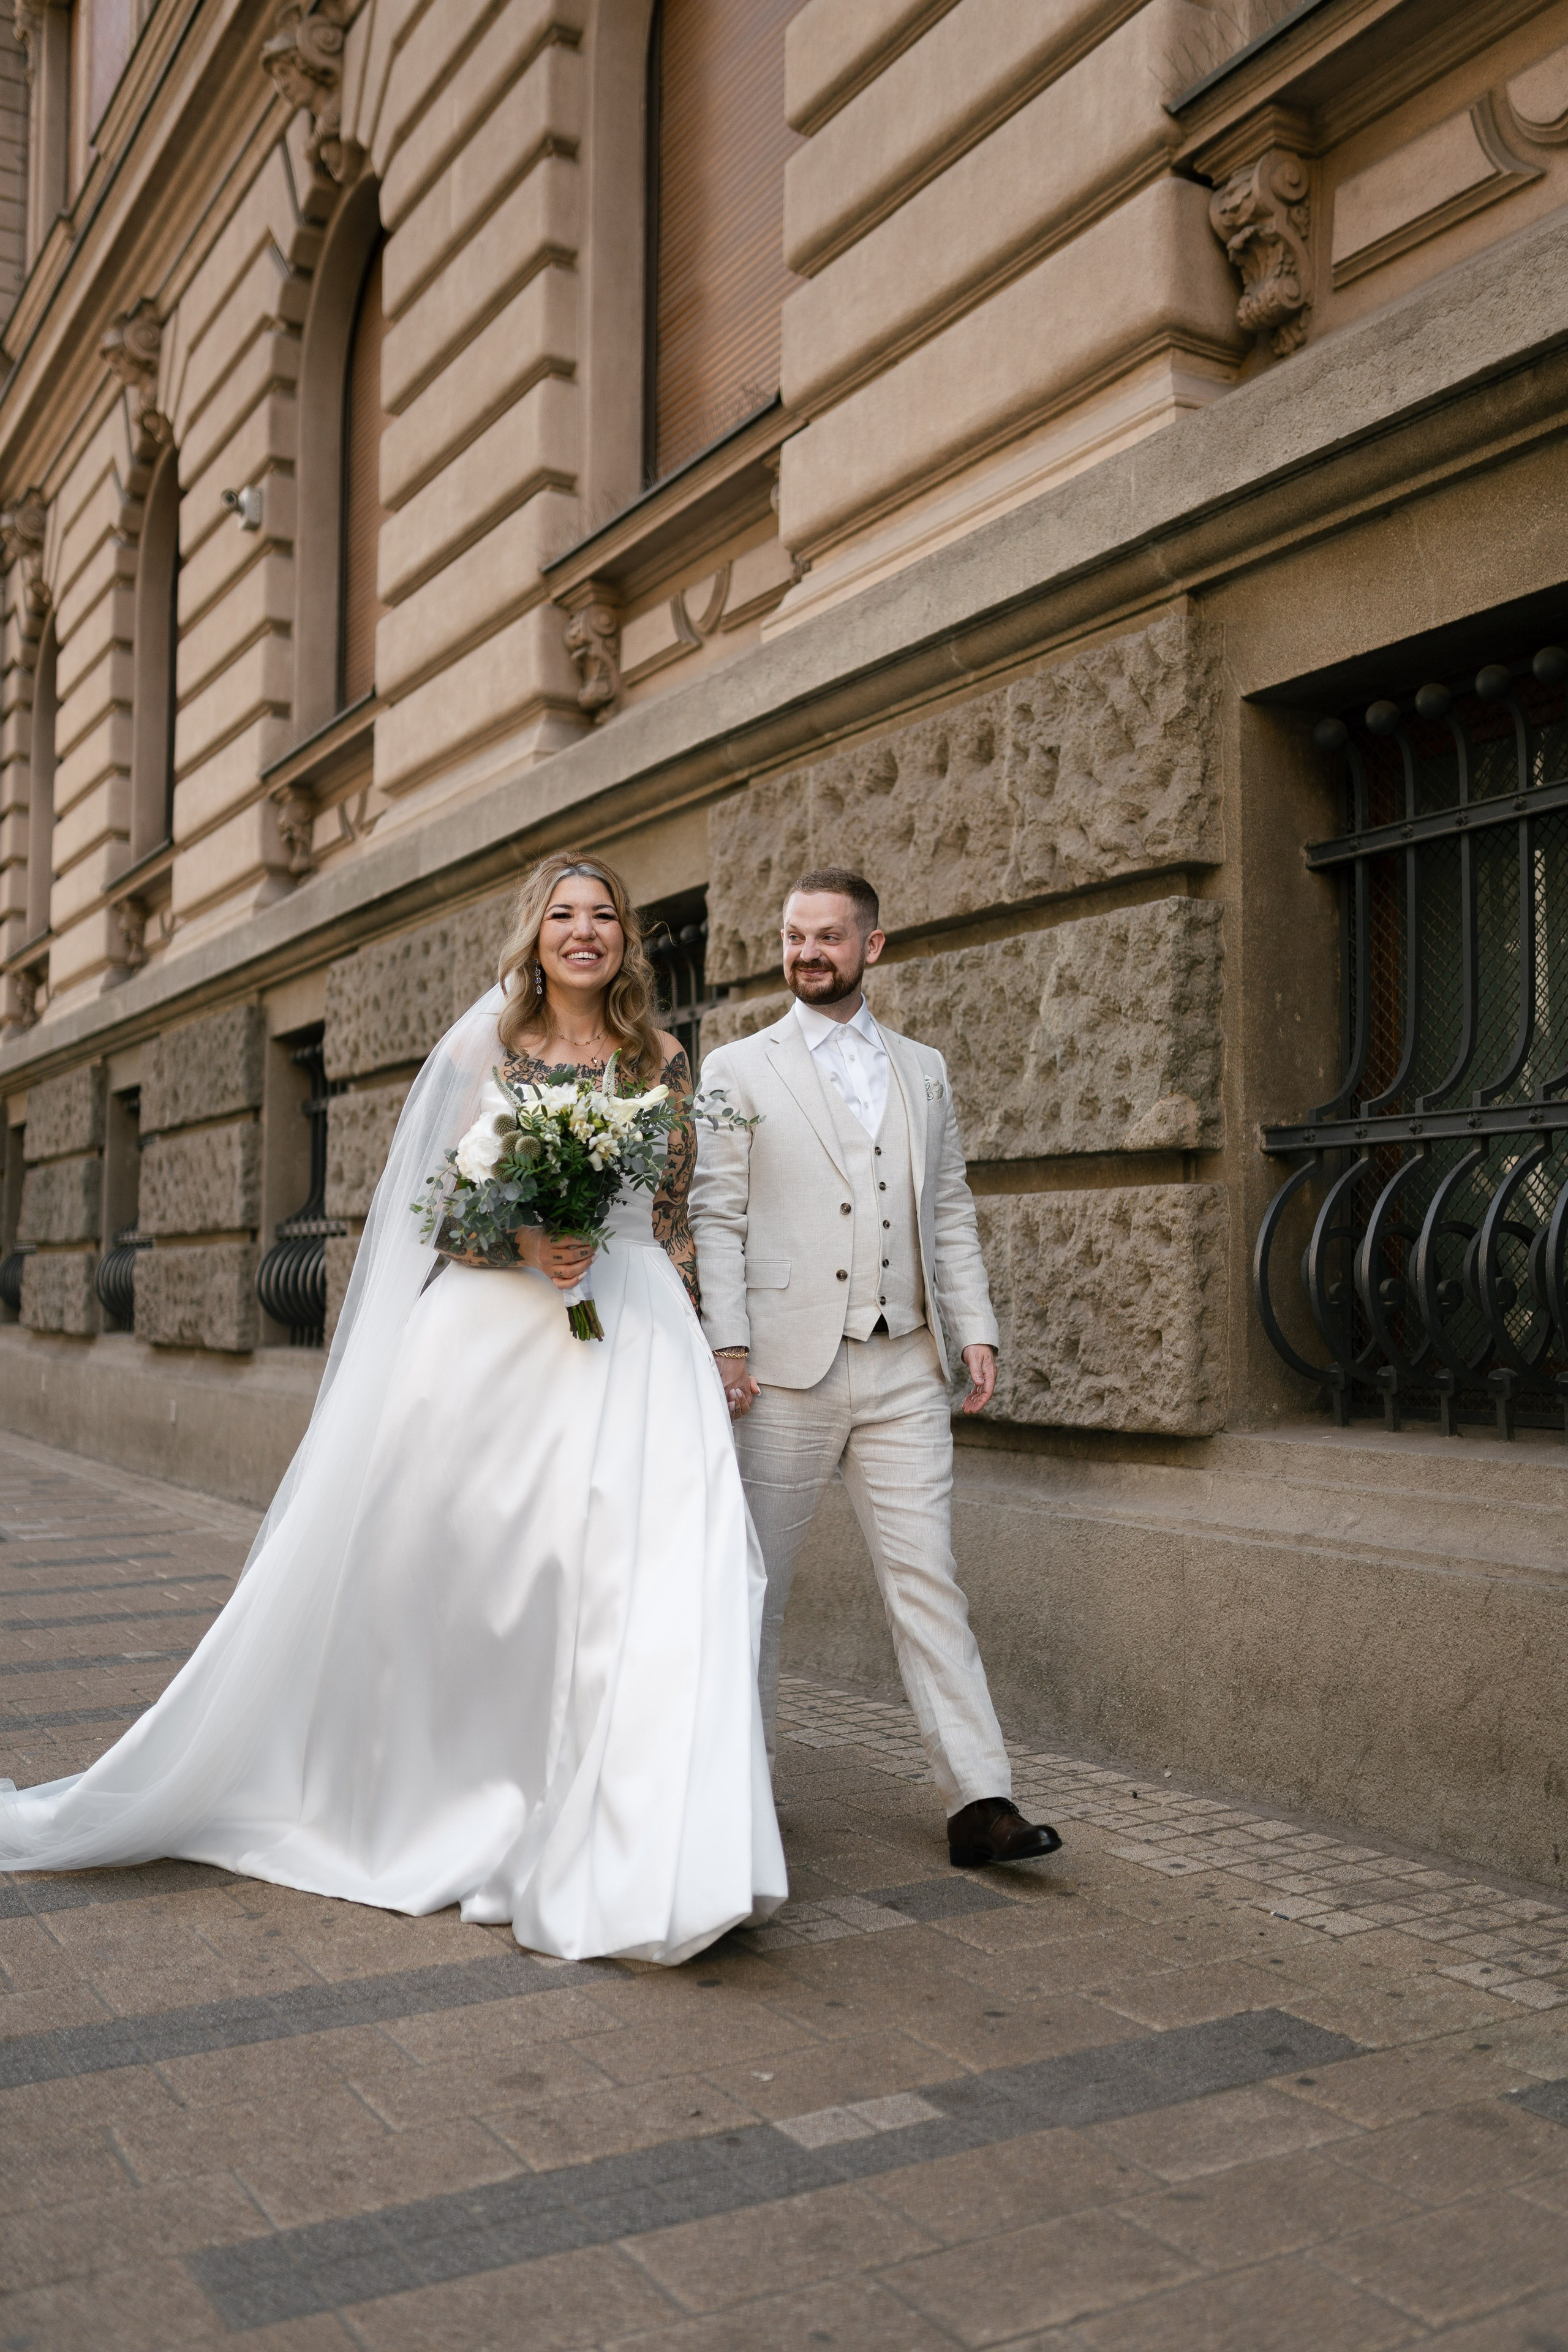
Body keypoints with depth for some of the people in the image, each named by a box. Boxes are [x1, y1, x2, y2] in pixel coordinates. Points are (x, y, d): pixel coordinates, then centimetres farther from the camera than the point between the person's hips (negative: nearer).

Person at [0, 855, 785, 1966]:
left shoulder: (662, 1061, 10)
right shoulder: (486, 1048, 7)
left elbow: (676, 1218, 11)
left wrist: (694, 1351, 3)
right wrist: (521, 1237, -15)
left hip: (630, 1339, 0)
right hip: (491, 1333, 0)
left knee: (656, 1562, -11)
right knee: (430, 1563, 2)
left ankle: (632, 1854, -2)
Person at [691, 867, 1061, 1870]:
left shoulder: (924, 1070, 15)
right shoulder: (739, 1070, 6)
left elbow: (950, 1213, 15)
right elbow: (717, 1216, 1)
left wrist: (977, 1329, 4)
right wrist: (728, 1343, -9)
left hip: (907, 1368, 2)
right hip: (788, 1367, -2)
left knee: (929, 1580, 0)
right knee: (756, 1582, 7)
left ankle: (981, 1800, 1)